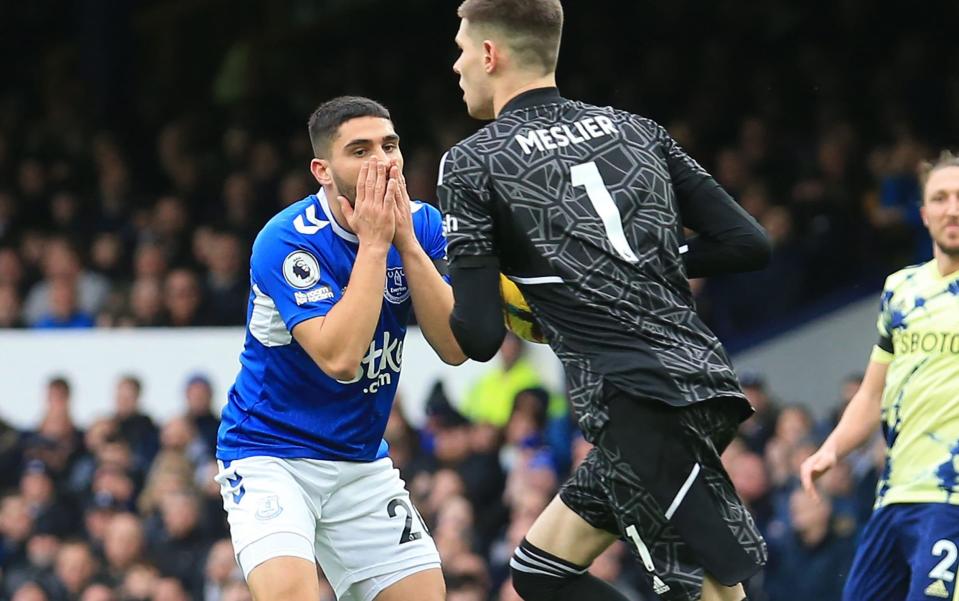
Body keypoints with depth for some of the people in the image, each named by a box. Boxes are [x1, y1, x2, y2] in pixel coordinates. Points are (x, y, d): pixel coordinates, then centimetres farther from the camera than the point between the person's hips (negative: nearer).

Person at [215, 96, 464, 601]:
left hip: (362, 461, 6)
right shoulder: (285, 241, -21)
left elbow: (454, 347, -13)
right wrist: (373, 243, -27)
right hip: (270, 454, -6)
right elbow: (341, 359, -31)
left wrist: (406, 241, -21)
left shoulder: (419, 224, -4)